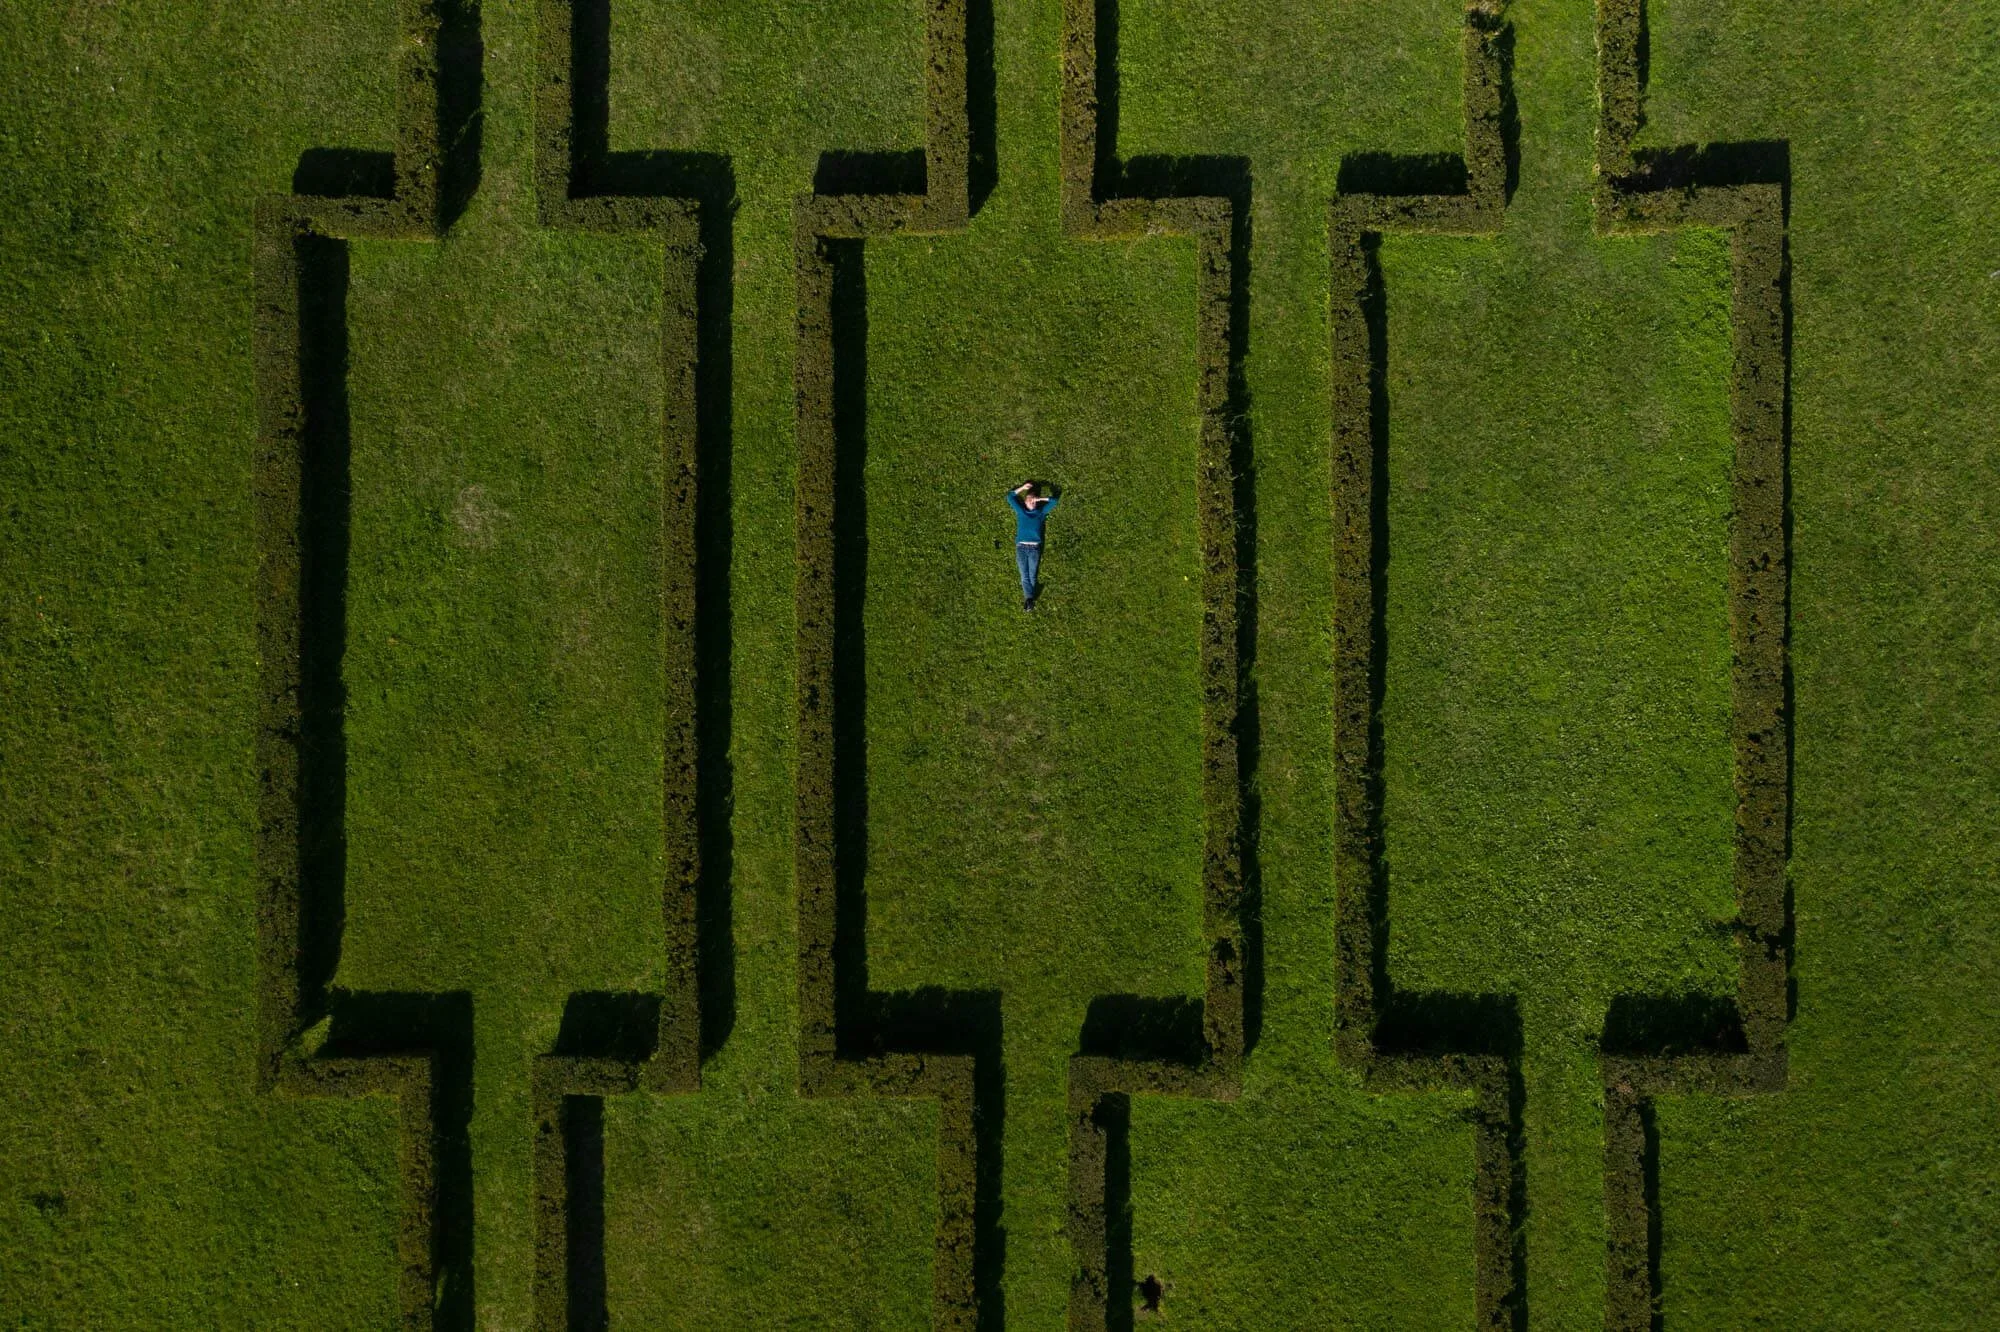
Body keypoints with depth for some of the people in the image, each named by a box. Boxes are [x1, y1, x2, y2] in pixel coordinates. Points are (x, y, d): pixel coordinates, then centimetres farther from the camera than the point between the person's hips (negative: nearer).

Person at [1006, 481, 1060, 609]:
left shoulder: (1041, 512, 20)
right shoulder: (1020, 511, 21)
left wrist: (1041, 499, 20)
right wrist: (1022, 488, 23)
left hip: (1034, 547, -1)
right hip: (1021, 547, 1)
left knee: (1032, 575, -10)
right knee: (1024, 576, -9)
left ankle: (1029, 599, -14)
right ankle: (1029, 598, -15)